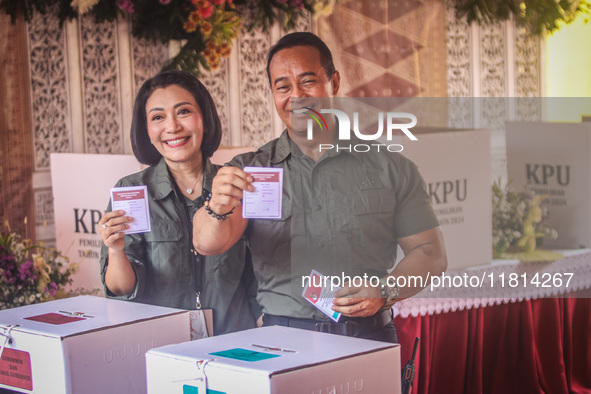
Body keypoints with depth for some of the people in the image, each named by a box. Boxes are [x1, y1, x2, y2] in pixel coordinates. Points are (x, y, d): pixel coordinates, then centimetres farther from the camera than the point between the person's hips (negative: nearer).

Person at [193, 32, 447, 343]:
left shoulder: (389, 167, 11)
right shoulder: (249, 170, 12)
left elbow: (430, 252, 11)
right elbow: (207, 244, -3)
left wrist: (384, 291, -8)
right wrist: (218, 209, -26)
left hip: (368, 339, 1)